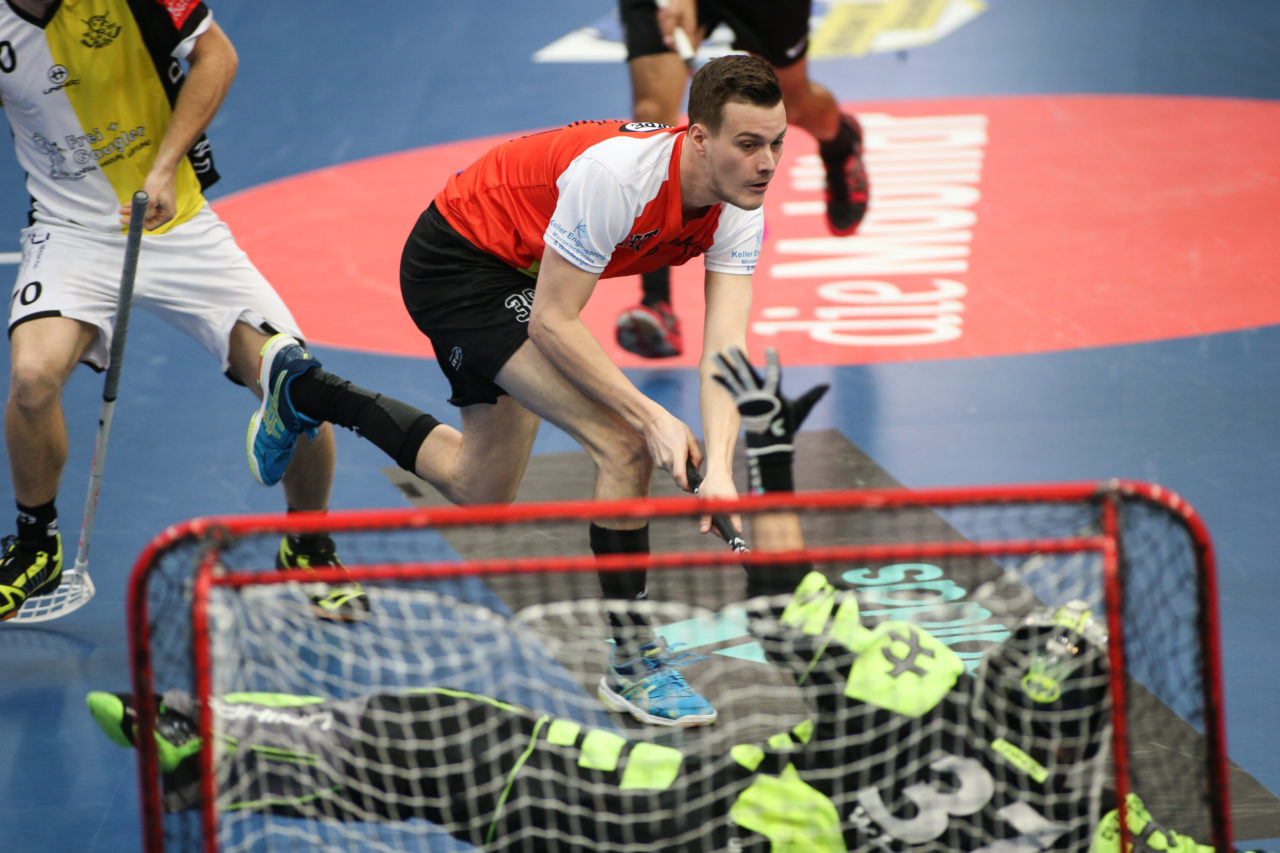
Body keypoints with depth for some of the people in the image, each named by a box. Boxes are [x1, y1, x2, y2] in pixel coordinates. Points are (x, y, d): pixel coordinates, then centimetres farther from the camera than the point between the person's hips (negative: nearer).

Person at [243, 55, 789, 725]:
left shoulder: (740, 211, -16)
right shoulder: (615, 172, -36)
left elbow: (724, 345, -23)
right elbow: (552, 324, -30)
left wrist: (718, 468, -37)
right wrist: (653, 415, -34)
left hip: (515, 275, 8)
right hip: (454, 261, -8)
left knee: (480, 493, 21)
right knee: (623, 442, -22)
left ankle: (303, 391, 39)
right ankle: (633, 662, -10)